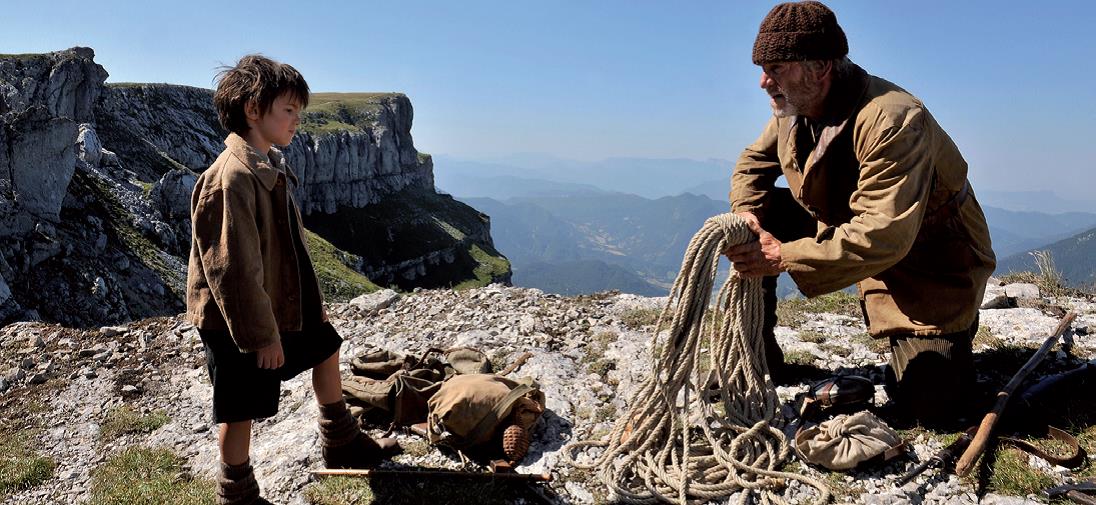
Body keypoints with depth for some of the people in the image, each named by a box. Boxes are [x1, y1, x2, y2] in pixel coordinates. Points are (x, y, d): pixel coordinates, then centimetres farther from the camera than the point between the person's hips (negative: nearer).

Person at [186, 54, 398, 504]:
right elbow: (233, 268, -26)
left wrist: (311, 297, 17)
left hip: (283, 304, 10)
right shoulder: (233, 177, -26)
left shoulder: (272, 167, 6)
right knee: (241, 412, 4)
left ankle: (342, 445, 40)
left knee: (326, 348, 23)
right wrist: (261, 335, -22)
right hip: (240, 322, -10)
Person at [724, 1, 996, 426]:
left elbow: (883, 237, -39)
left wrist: (782, 258, -41)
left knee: (930, 401, -15)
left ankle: (952, 327, 21)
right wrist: (746, 213, -17)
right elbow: (752, 163, 6)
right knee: (760, 219, -12)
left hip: (929, 256, -6)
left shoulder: (893, 120, -33)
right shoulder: (791, 111, -9)